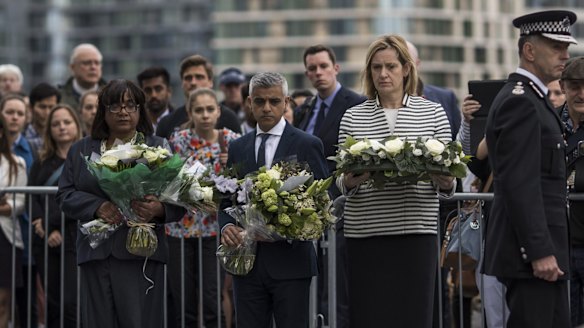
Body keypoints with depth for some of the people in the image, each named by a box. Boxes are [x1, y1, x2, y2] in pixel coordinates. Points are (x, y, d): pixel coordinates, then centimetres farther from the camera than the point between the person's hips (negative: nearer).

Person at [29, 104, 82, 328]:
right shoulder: (41, 163, 17)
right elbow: (31, 198, 6)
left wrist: (50, 221, -12)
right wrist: (47, 230, -10)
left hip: (76, 240, -5)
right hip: (46, 242, 5)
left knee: (72, 304, -13)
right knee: (52, 305, 5)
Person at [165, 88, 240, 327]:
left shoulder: (231, 141, -1)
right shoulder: (177, 141, 0)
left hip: (215, 228, -1)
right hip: (181, 228, 1)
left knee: (214, 302, -9)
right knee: (182, 304, 3)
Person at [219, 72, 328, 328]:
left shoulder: (308, 145, 0)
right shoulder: (237, 148, 13)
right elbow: (226, 201, 16)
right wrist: (227, 226, -6)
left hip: (290, 261, -4)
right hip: (247, 261, 4)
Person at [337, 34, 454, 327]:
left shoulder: (433, 113, 9)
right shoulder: (353, 117, 10)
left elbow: (448, 182, 9)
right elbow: (342, 181, 10)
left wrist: (445, 182, -13)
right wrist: (349, 181, -12)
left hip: (416, 231, 0)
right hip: (365, 234, 0)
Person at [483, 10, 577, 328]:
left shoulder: (530, 99, 19)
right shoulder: (520, 101, -14)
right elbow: (519, 184, -21)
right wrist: (540, 251, -23)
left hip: (541, 244, 10)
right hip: (532, 250, -10)